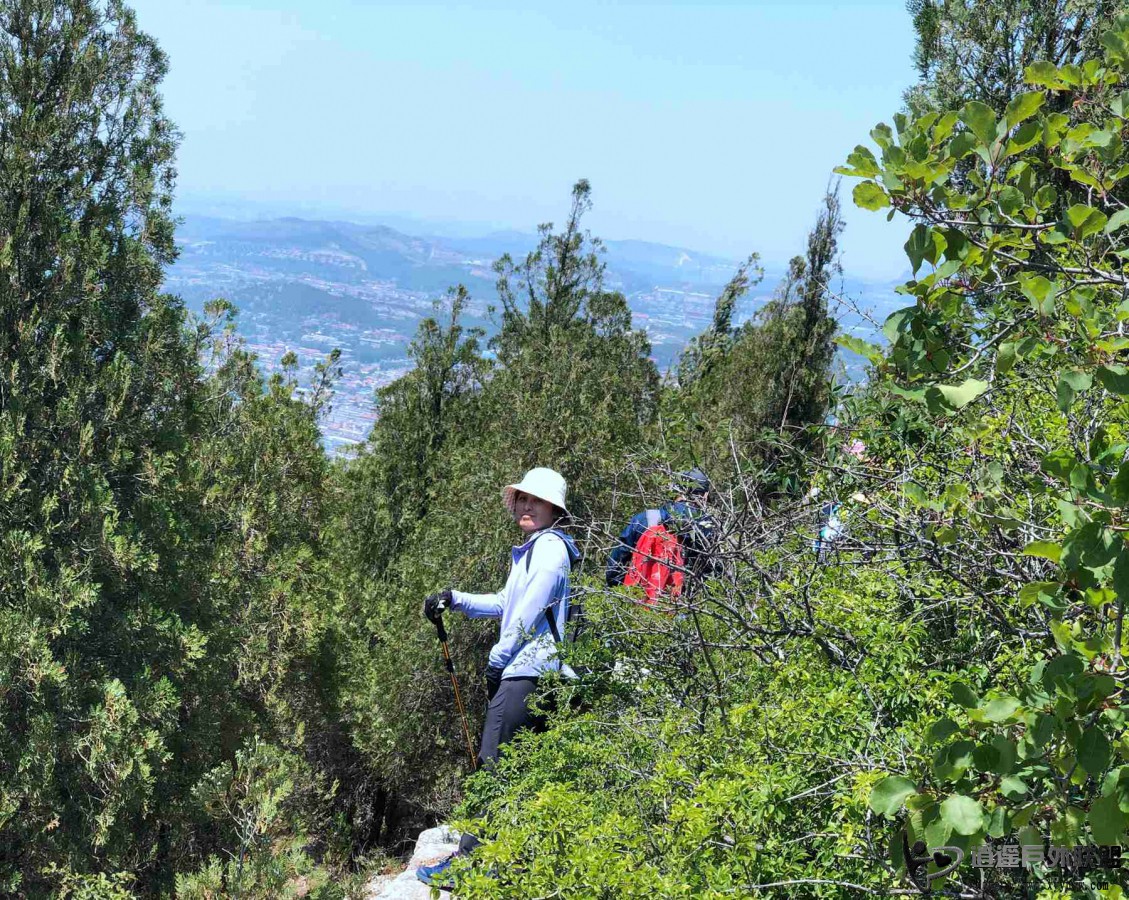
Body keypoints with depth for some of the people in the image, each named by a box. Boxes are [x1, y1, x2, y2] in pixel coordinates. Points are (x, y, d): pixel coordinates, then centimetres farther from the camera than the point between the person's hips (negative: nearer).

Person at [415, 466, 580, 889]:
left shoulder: (550, 547, -9)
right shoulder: (530, 551, 22)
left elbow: (528, 611, -15)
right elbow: (505, 604, 26)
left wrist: (497, 658, -9)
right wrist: (455, 599, 15)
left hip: (528, 668, -10)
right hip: (535, 670, 10)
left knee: (492, 763, -11)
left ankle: (467, 860, -10)